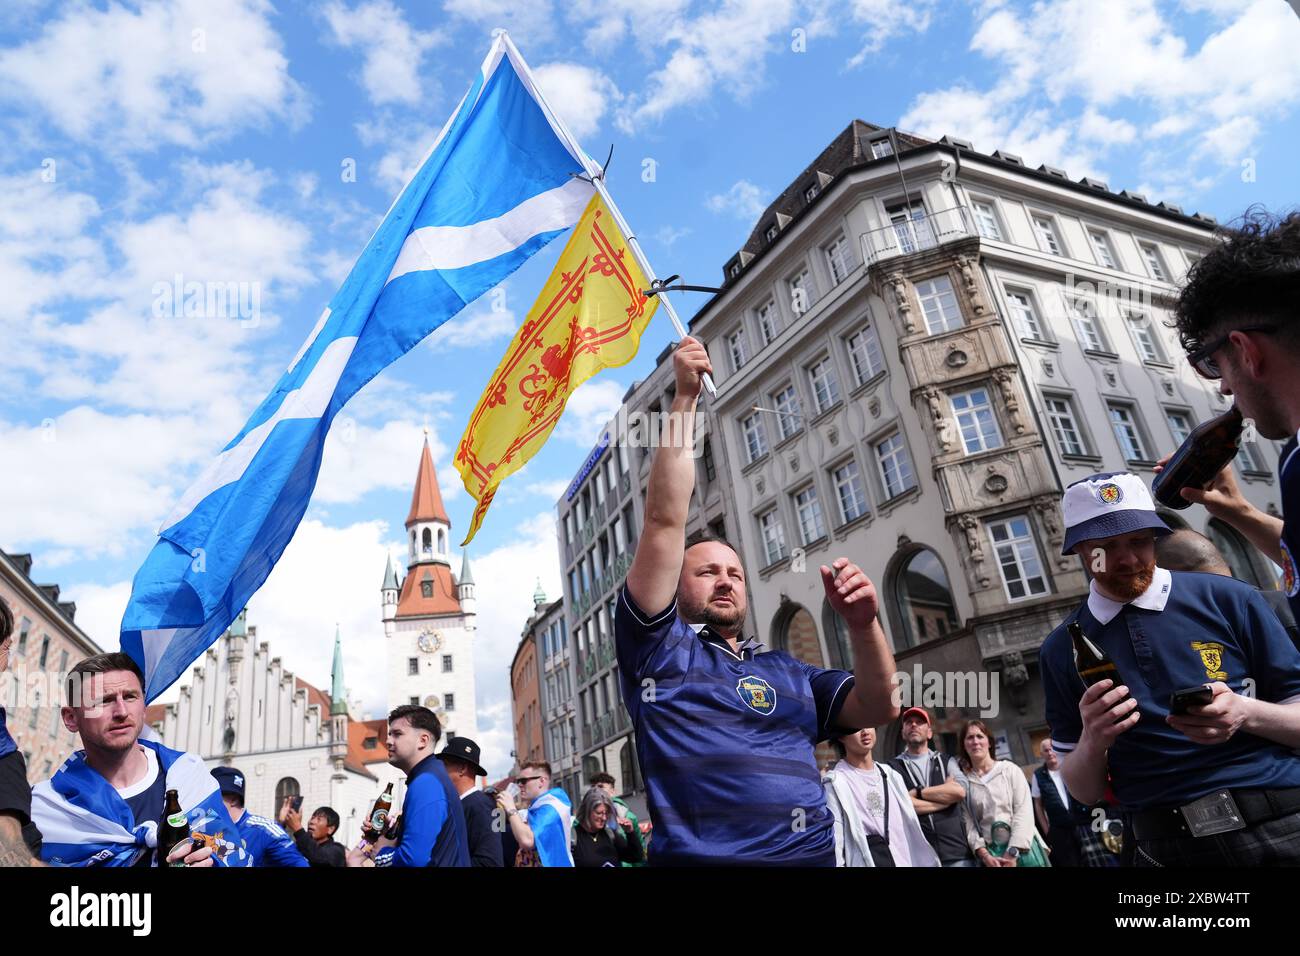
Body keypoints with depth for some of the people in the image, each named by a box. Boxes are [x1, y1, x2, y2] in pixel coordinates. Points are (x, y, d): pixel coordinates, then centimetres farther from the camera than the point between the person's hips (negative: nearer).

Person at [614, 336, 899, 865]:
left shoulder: (787, 671, 19)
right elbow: (665, 520, -3)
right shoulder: (657, 647, 4)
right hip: (701, 856, -2)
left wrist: (862, 624, -8)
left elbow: (878, 707, 8)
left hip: (815, 854, 2)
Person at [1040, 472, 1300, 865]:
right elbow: (1084, 792, 5)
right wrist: (1092, 740, -16)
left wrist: (1245, 713, -19)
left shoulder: (1229, 600, -2)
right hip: (1166, 847, 1)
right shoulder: (1060, 651, 1)